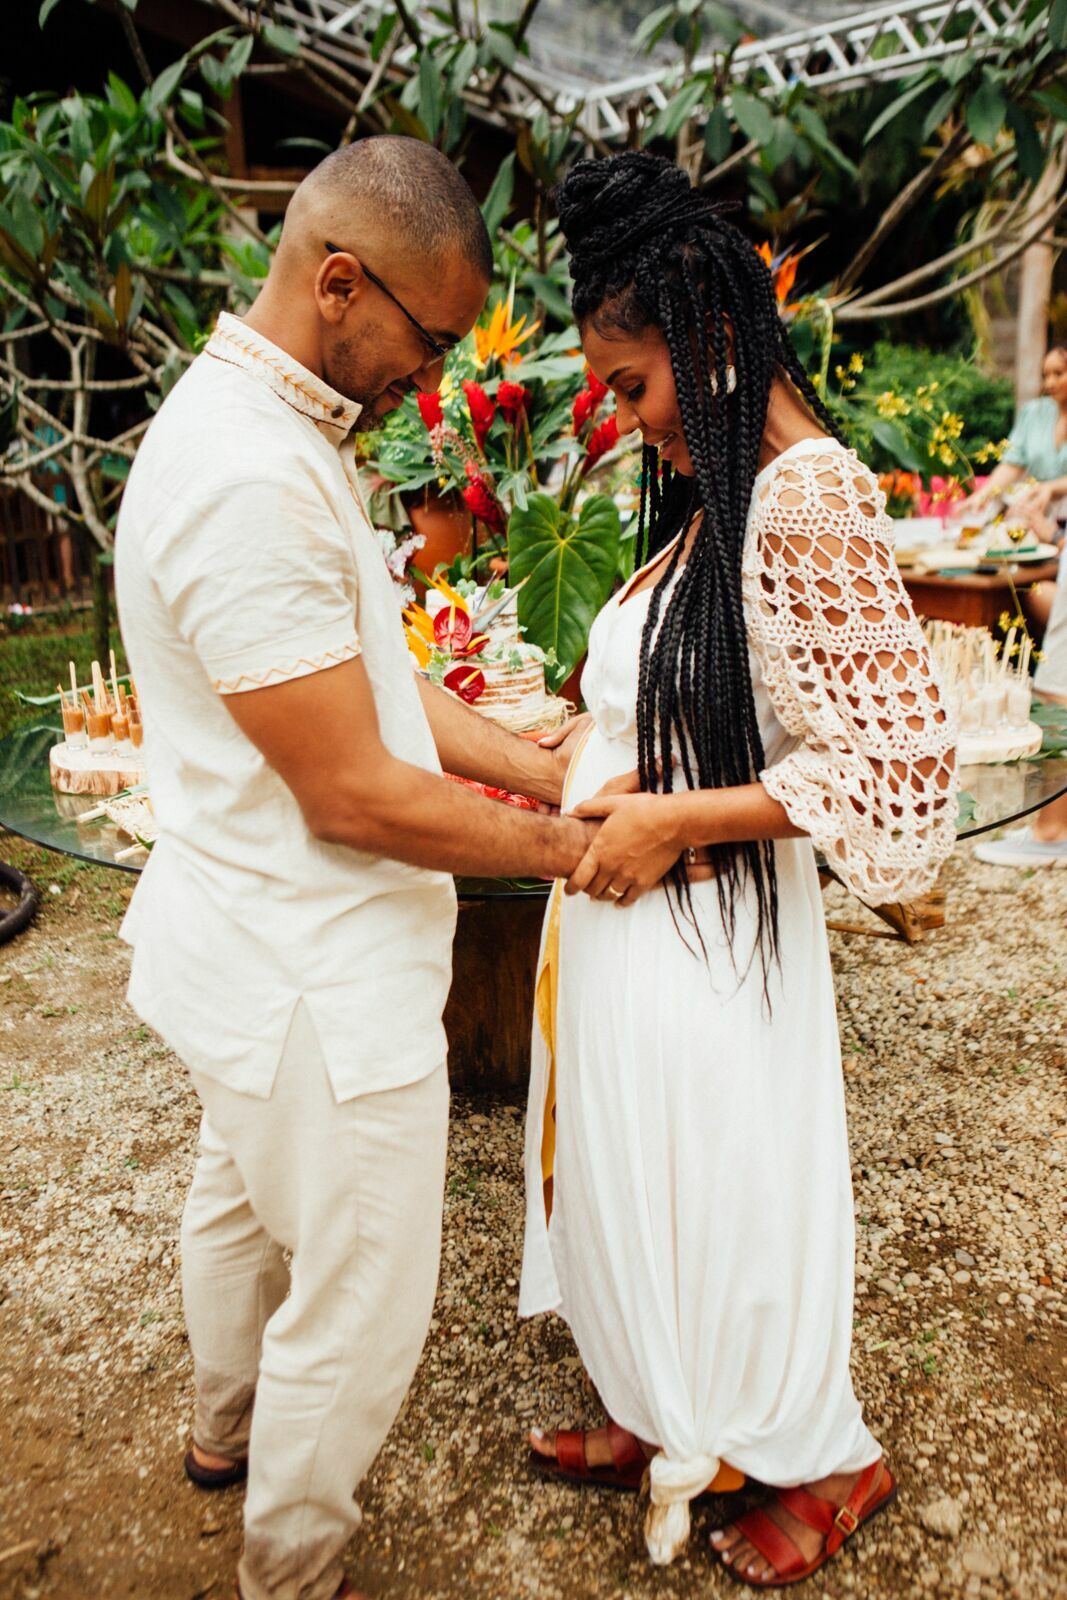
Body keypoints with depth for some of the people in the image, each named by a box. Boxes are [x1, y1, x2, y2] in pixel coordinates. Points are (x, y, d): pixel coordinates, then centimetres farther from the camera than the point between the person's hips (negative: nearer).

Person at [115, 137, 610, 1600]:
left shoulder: (278, 434, 7)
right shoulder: (252, 478, -27)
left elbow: (375, 681, 7)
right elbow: (355, 794, -26)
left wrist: (552, 768, 0)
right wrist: (572, 848, -15)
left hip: (257, 948, 11)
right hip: (314, 980, -11)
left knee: (242, 1196, 31)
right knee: (363, 1306, 10)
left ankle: (229, 1426, 58)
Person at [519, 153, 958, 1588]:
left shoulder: (810, 497, -19)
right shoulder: (711, 494, 8)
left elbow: (901, 762, -22)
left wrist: (673, 818, -19)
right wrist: (604, 768, 3)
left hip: (706, 932, -8)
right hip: (627, 923, 8)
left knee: (727, 1193, 11)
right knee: (638, 1175, 21)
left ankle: (826, 1463, 39)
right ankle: (663, 1422, 46)